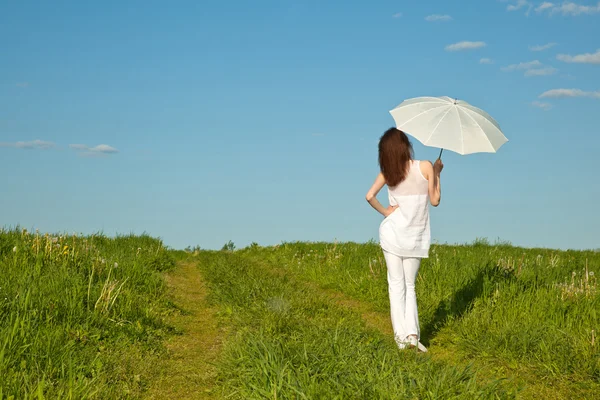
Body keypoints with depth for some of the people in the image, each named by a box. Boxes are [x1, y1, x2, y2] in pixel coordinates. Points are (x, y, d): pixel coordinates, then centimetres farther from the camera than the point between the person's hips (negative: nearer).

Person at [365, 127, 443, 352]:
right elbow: (435, 200, -2)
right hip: (416, 238, 0)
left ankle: (401, 336, 1)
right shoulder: (425, 167, -9)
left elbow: (370, 196, -13)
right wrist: (437, 174, 8)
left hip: (392, 234, 0)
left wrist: (385, 212, 0)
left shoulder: (388, 172, -4)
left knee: (396, 285, 6)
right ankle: (412, 334, -3)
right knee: (409, 286, 12)